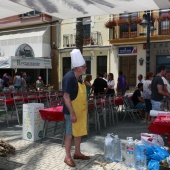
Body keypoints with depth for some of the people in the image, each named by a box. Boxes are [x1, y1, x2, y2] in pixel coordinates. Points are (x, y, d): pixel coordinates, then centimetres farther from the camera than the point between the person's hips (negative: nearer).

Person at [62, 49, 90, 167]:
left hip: (80, 111, 9)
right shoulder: (69, 77, -21)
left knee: (79, 132, 17)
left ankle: (77, 153, 31)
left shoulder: (79, 77, 8)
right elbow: (66, 96, -23)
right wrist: (72, 113, -24)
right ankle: (68, 157, 15)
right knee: (70, 134, 2)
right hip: (72, 111, -9)